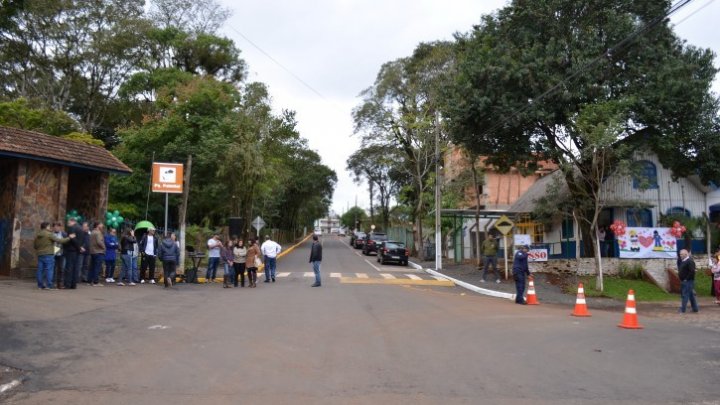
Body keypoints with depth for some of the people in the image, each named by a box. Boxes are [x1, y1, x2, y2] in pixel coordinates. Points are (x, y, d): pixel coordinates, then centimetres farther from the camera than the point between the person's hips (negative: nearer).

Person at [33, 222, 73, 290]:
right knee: (49, 270, -5)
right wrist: (69, 237, -7)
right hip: (48, 254, -7)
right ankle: (49, 285, -7)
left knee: (40, 270, 8)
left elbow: (35, 246, 19)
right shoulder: (49, 234, -8)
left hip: (40, 255, 7)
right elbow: (59, 240, -13)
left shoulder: (37, 235, 13)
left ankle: (40, 285, 10)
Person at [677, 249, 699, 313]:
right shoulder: (682, 261, 15)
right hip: (683, 281, 10)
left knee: (685, 295, -7)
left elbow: (692, 271, -25)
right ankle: (695, 308, 23)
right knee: (691, 295, 15)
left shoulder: (690, 261, -15)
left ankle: (682, 310, -6)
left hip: (688, 281, -10)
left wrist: (687, 279, -21)